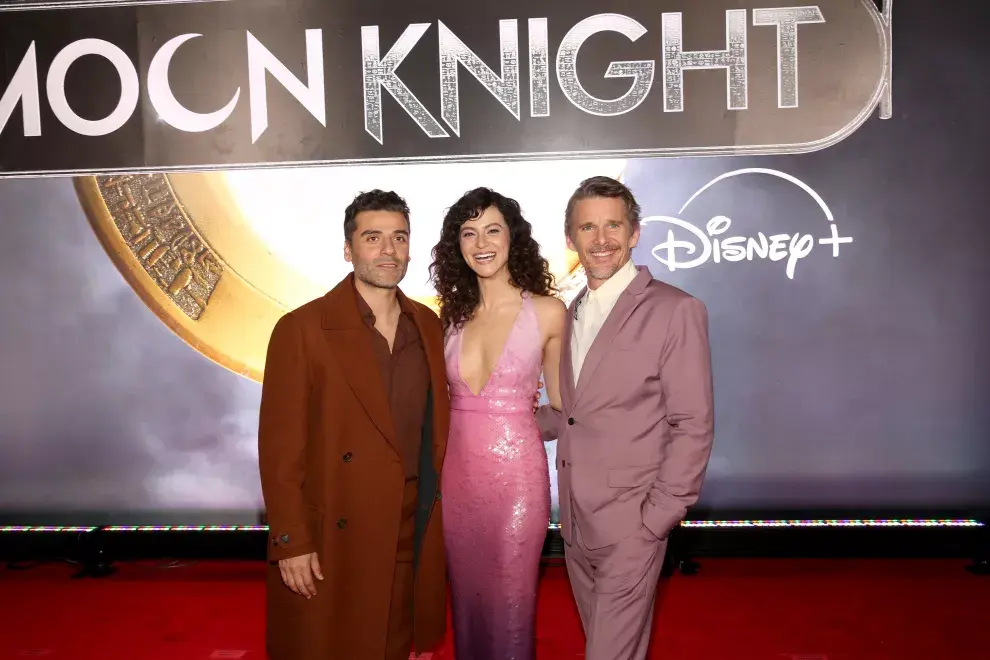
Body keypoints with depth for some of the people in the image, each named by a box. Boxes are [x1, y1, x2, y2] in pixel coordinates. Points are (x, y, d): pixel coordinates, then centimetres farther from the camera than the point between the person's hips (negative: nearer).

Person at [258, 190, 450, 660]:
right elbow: (279, 446, -11)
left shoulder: (428, 325, 5)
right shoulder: (302, 329, -11)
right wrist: (291, 543, -12)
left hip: (413, 536, 4)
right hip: (329, 542, -4)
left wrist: (435, 511, 8)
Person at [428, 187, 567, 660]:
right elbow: (442, 398, 10)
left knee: (510, 604, 9)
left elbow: (562, 406, 4)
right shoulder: (452, 312, 4)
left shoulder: (547, 312, -7)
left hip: (516, 474, -3)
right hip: (456, 473, 4)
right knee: (466, 599, 18)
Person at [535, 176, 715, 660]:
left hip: (629, 525, -6)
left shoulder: (676, 311, -11)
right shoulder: (573, 313, 10)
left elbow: (692, 427, -12)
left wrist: (658, 517, -14)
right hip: (575, 520, 6)